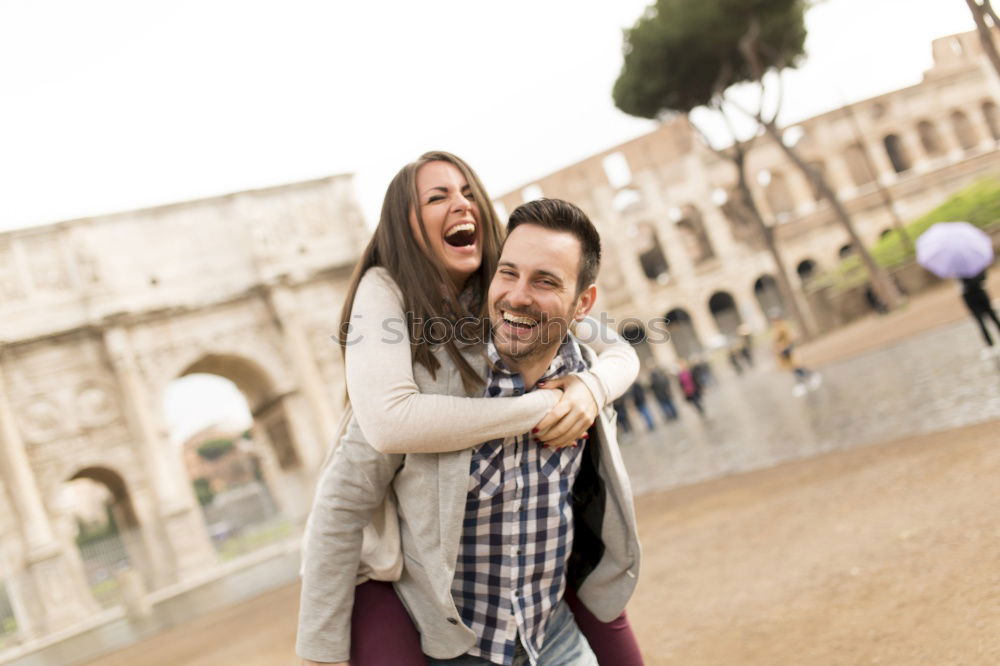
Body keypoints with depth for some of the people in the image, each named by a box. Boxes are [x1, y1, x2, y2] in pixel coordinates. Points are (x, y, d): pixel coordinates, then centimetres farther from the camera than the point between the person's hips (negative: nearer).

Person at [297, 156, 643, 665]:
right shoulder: (384, 289, -17)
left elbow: (619, 353, 0)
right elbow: (388, 423, -32)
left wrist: (590, 387, -23)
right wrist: (538, 409, -30)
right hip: (382, 547, -5)